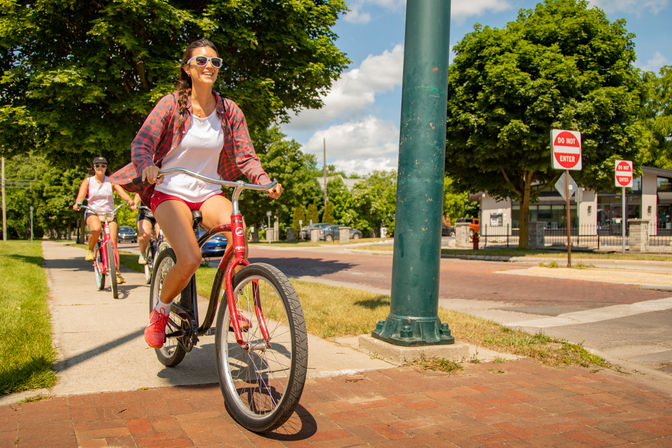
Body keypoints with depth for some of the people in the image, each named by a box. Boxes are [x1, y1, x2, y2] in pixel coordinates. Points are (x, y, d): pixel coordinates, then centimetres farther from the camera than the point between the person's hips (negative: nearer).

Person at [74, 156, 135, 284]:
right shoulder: (88, 181, 6)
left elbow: (122, 192, -7)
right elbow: (81, 195, -9)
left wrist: (130, 201, -28)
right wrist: (77, 204, -32)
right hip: (92, 213, -1)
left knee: (113, 242, -12)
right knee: (96, 228, -36)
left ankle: (116, 272, -6)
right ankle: (90, 250, -7)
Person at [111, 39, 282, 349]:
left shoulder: (229, 110, 3)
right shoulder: (171, 104, -5)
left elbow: (245, 155, 1)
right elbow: (141, 144, -14)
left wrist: (266, 182, -17)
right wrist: (148, 167, -36)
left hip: (209, 193, 3)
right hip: (170, 193, -3)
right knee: (190, 260, -25)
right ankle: (160, 312, 7)